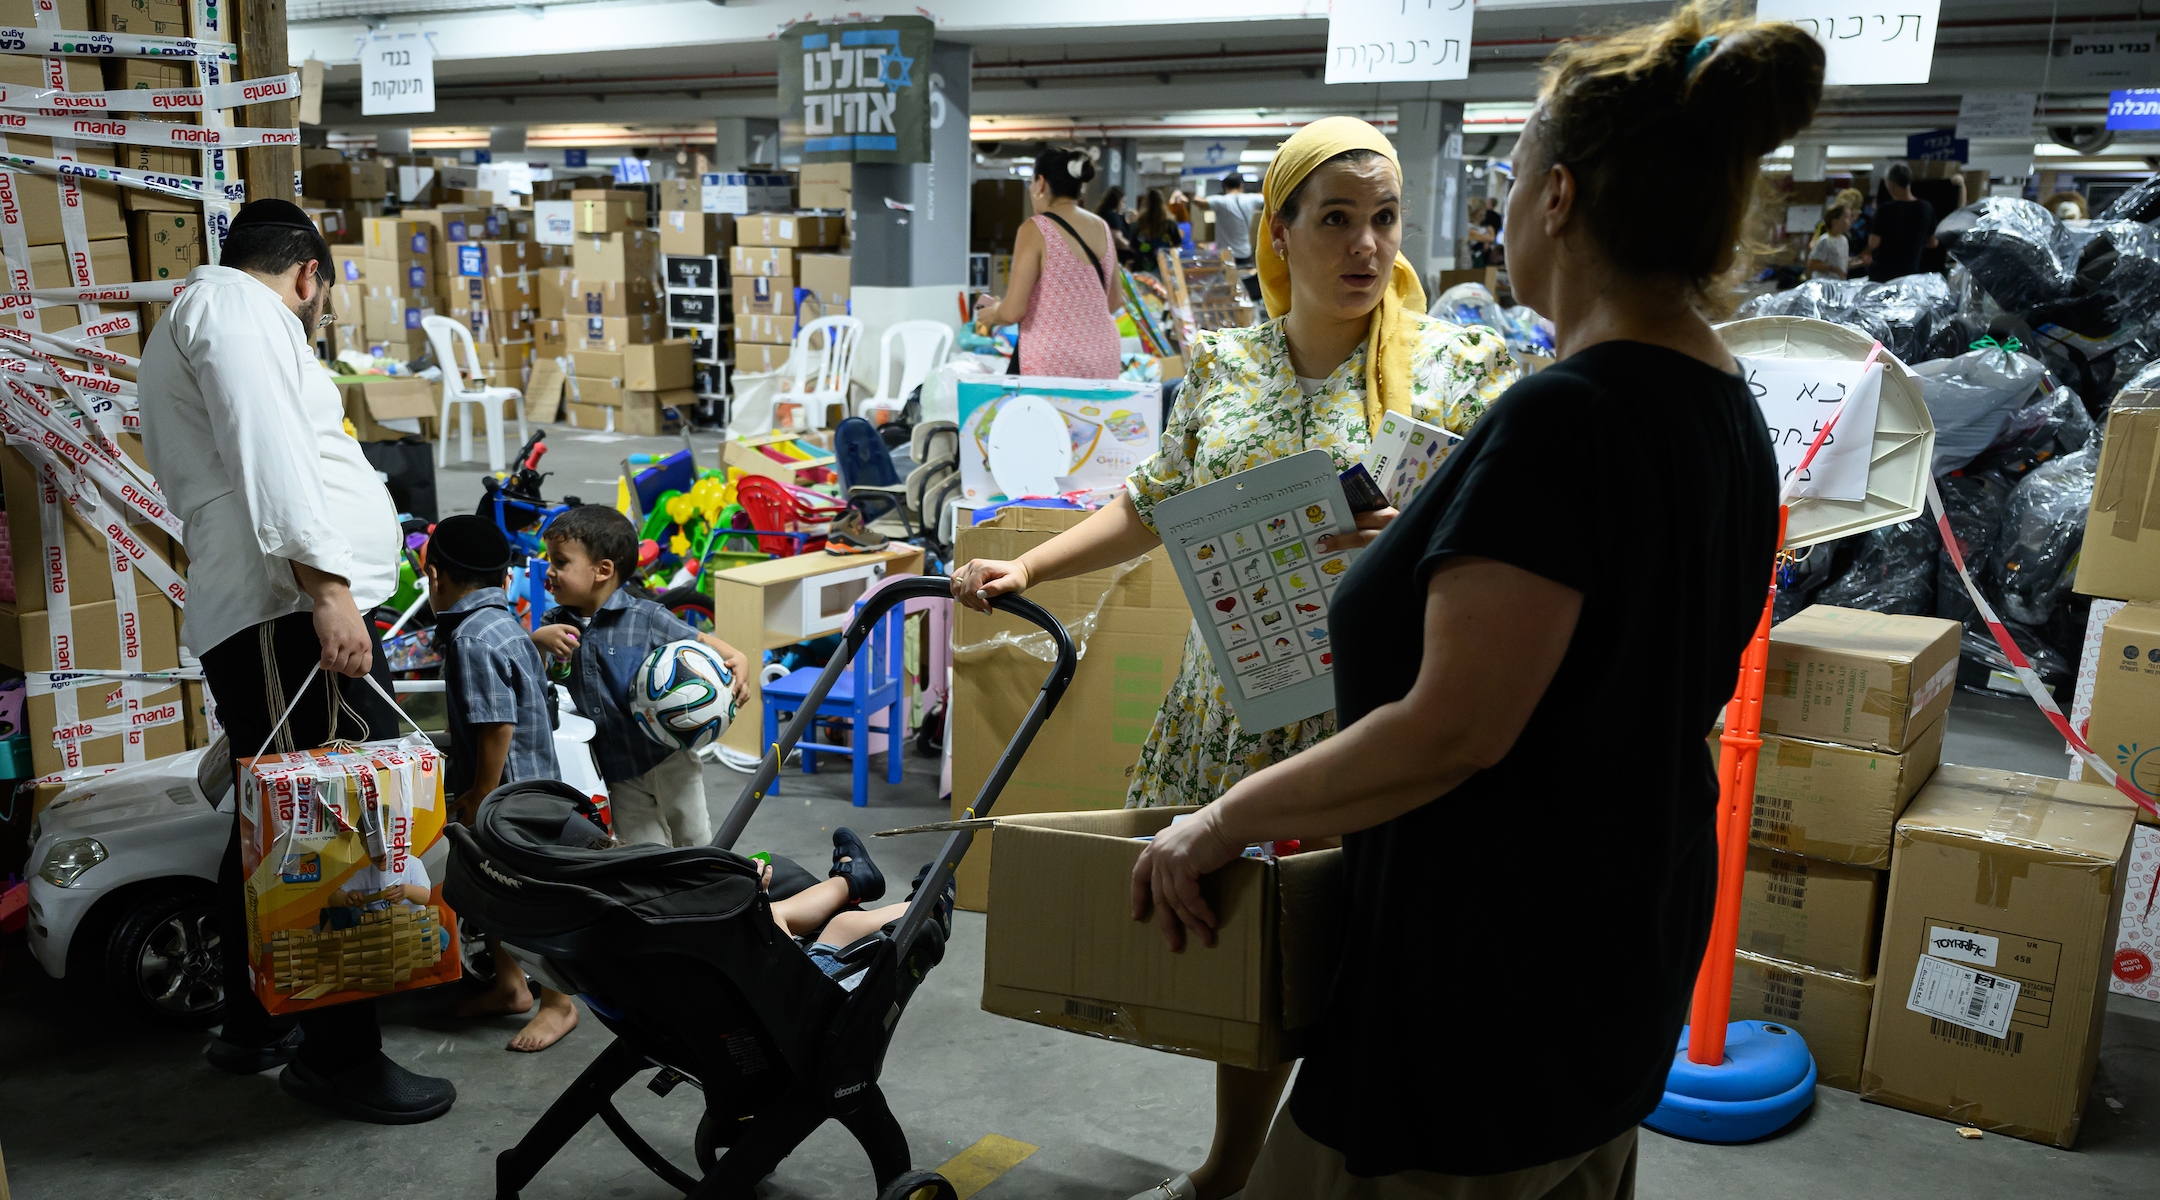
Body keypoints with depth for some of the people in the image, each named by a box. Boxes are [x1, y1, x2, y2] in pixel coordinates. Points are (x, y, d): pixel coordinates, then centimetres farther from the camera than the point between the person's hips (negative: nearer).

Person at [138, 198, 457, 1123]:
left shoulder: (193, 326, 32)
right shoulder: (235, 302, -1)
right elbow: (269, 453, -17)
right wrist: (326, 586, -24)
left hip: (284, 619, 11)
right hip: (294, 614, -11)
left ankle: (253, 1025, 28)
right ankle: (339, 1055, -7)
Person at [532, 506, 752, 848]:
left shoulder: (646, 618, -13)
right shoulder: (555, 625, -1)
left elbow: (700, 642, -6)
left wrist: (738, 660, -24)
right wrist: (537, 641, -23)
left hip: (669, 757, -3)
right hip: (617, 772, 3)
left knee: (694, 839, 12)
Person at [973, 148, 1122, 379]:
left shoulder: (1036, 229, -9)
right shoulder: (1102, 228, 9)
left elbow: (1012, 312, -12)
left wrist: (990, 314, 9)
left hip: (1053, 362, -6)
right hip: (1104, 361, 6)